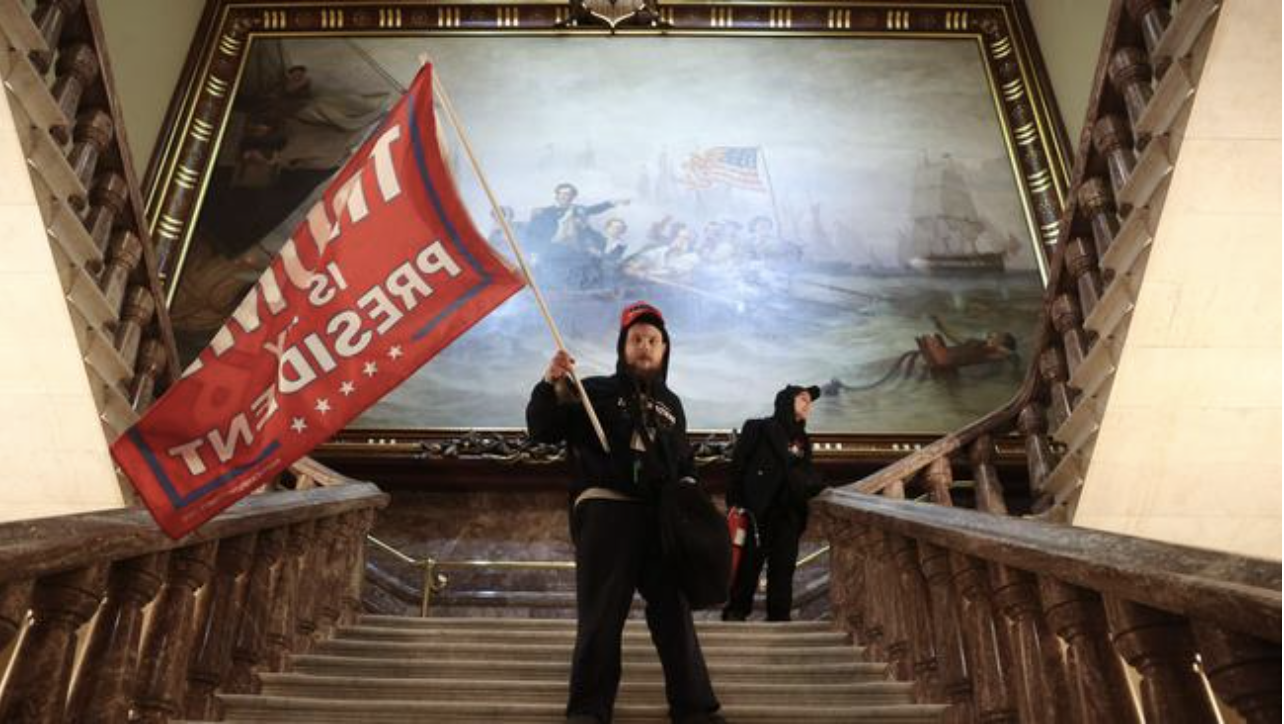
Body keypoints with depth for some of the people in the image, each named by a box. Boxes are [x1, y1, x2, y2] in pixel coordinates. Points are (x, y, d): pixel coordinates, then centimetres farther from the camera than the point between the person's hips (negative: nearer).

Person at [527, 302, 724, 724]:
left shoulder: (670, 403, 20)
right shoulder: (596, 392, 5)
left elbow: (685, 460, 30)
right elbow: (542, 430, -4)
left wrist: (688, 485, 8)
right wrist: (551, 386, -20)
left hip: (662, 516, 4)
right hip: (606, 511, -4)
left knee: (674, 611, 8)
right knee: (601, 614, -2)